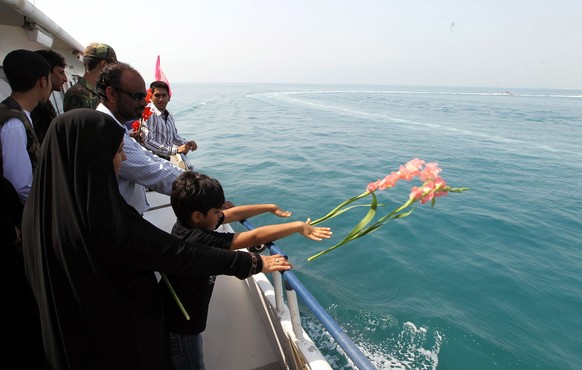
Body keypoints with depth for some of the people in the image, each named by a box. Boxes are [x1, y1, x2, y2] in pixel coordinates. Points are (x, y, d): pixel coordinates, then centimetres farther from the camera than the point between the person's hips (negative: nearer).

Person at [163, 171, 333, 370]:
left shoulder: (186, 224, -10)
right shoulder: (198, 240, -36)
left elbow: (234, 214, -2)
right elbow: (255, 237, -35)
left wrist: (271, 208, 5)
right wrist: (299, 226, -27)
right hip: (180, 329, -8)